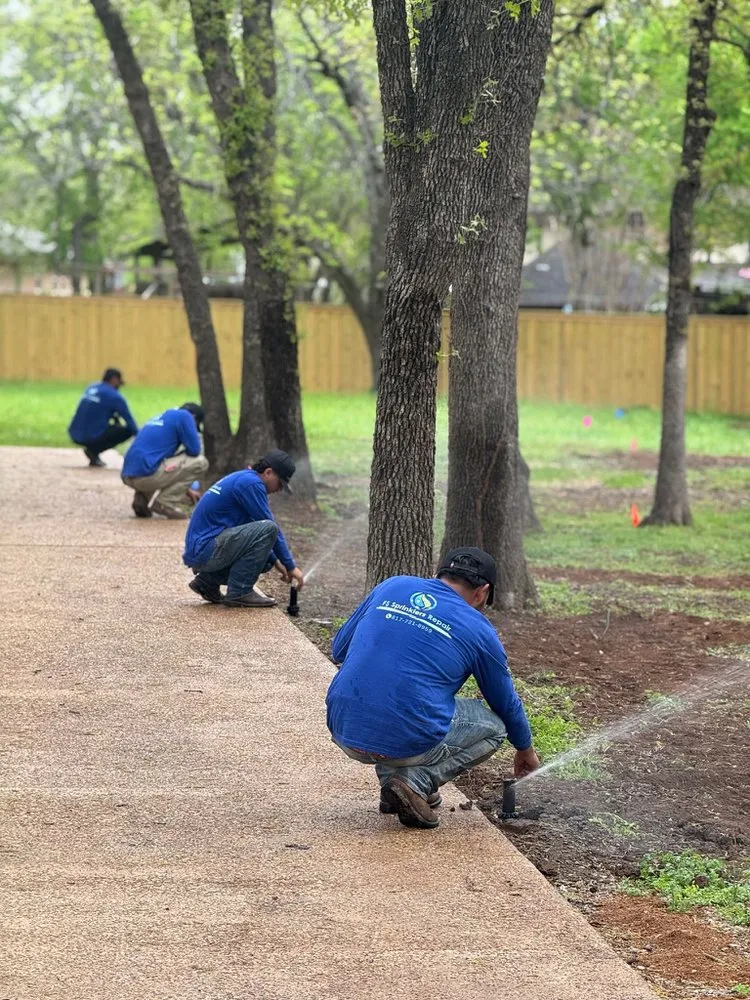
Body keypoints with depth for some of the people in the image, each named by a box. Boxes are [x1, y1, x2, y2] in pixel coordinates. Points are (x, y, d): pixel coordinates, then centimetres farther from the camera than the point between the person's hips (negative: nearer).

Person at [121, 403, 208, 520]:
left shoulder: (161, 417, 28)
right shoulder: (185, 416, 4)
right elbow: (194, 450, -3)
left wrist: (184, 489, 43)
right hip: (146, 475, -8)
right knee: (200, 462, 3)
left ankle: (143, 498, 10)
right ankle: (164, 503, -4)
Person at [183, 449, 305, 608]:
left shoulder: (243, 478, 19)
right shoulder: (251, 483, -12)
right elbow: (271, 527, -11)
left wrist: (276, 561, 23)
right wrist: (291, 566, -4)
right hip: (207, 549, -10)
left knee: (266, 559, 15)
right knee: (268, 529, -18)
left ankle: (208, 580, 14)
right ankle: (239, 592, -12)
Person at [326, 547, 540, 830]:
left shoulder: (390, 587, 13)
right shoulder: (478, 630, 5)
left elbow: (339, 649, 21)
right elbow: (506, 703, 20)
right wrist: (526, 750, 38)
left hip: (343, 731, 5)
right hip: (406, 743, -5)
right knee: (493, 726, 20)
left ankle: (390, 776, 18)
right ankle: (416, 781, -2)